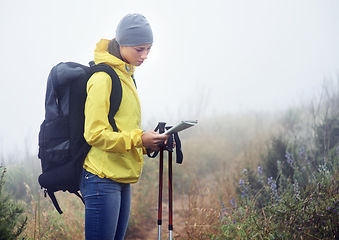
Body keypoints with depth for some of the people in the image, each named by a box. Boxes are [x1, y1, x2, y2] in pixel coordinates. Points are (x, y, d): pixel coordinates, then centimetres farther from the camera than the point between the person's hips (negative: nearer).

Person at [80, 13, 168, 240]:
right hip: (102, 178, -9)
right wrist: (138, 139, -19)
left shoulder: (127, 77, 18)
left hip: (123, 179, 9)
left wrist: (150, 141, 6)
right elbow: (95, 134, -15)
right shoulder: (103, 78, -11)